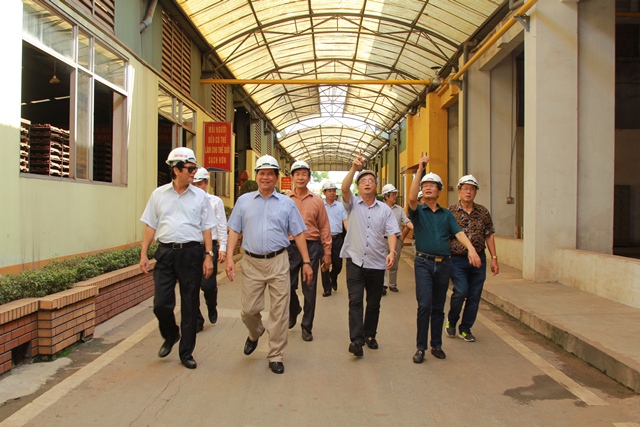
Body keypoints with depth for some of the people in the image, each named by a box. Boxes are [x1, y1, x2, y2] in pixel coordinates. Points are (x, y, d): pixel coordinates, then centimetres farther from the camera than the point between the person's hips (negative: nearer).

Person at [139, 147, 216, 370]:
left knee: (189, 305, 6)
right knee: (161, 303, -2)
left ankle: (186, 352, 20)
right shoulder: (158, 194, 7)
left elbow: (206, 228, 4)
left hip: (191, 253, 0)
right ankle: (170, 335, 31)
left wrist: (208, 256, -2)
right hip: (165, 252, 1)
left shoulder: (200, 196, 5)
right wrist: (143, 254, 3)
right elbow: (150, 226, 9)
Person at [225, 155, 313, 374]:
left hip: (278, 262, 0)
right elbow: (234, 231, 7)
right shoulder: (244, 201, 8)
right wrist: (229, 258, -4)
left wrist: (306, 262, 1)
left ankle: (275, 356, 17)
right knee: (249, 310, 5)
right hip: (251, 262, 1)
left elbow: (298, 234, 7)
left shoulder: (287, 203, 7)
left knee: (279, 312, 2)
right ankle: (255, 334, 39)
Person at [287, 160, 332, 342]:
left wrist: (327, 252, 1)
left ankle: (307, 327, 20)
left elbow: (324, 227, 4)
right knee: (288, 285, 4)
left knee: (310, 289, 6)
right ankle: (293, 312, 36)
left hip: (312, 247, 0)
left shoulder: (317, 201, 4)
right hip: (290, 247, 0)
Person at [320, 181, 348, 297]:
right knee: (325, 264, 2)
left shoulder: (340, 206, 8)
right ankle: (327, 288, 13)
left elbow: (345, 221, 3)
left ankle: (333, 277, 39)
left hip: (337, 238, 2)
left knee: (338, 264, 7)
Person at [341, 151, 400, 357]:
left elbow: (392, 232, -3)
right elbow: (344, 188, -16)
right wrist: (354, 168, -27)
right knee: (355, 300, -11)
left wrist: (392, 251, -21)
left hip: (377, 263, 2)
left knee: (374, 303, 11)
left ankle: (369, 335, 28)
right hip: (355, 261, -2)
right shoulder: (353, 204, 4)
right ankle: (356, 340, -11)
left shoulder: (384, 209, 7)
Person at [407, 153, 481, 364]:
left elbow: (459, 233, -1)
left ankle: (436, 345, 20)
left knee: (438, 307, 10)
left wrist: (471, 248, -20)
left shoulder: (447, 215, 12)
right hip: (424, 262, -3)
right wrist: (420, 170, -19)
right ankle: (420, 347, -1)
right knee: (424, 305, -10)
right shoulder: (418, 212, 4)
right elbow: (411, 198, -17)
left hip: (444, 263, 3)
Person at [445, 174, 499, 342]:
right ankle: (451, 320, 14)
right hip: (457, 259, -3)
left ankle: (465, 329, 22)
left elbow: (489, 236, 9)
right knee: (461, 291, -14)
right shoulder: (450, 212, -2)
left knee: (474, 296, 6)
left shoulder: (483, 212, 6)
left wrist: (494, 258, 5)